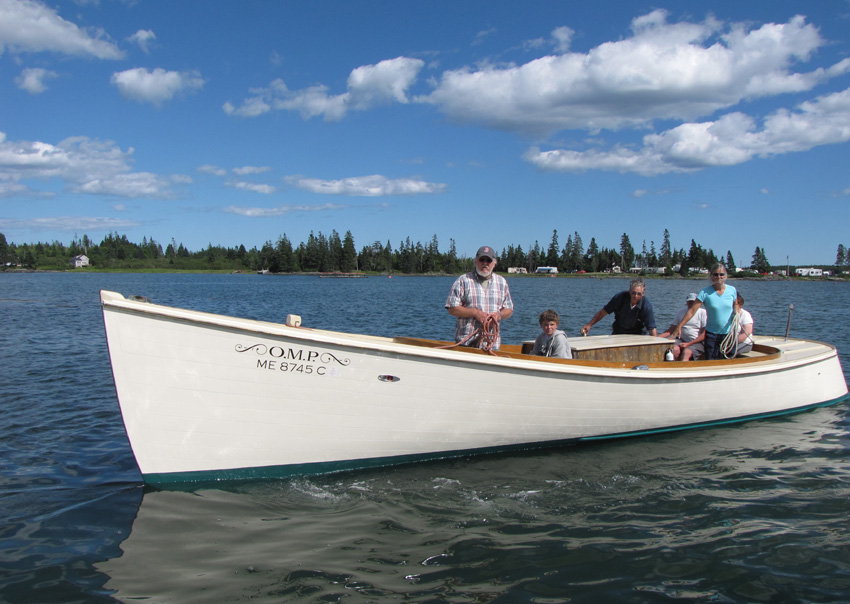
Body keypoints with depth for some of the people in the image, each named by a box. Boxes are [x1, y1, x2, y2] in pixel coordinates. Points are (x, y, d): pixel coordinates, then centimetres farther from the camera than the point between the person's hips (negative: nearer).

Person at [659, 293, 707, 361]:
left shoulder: (703, 313, 1)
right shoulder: (681, 313, 15)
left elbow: (704, 335, -4)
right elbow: (671, 330, 13)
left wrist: (689, 344, -14)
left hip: (696, 342, -4)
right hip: (682, 340, 4)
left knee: (686, 352, -34)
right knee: (675, 349, -30)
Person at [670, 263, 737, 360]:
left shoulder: (732, 290, 0)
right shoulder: (705, 292, -8)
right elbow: (692, 311, -11)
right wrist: (679, 327, -14)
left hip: (729, 333, 2)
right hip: (711, 333, -2)